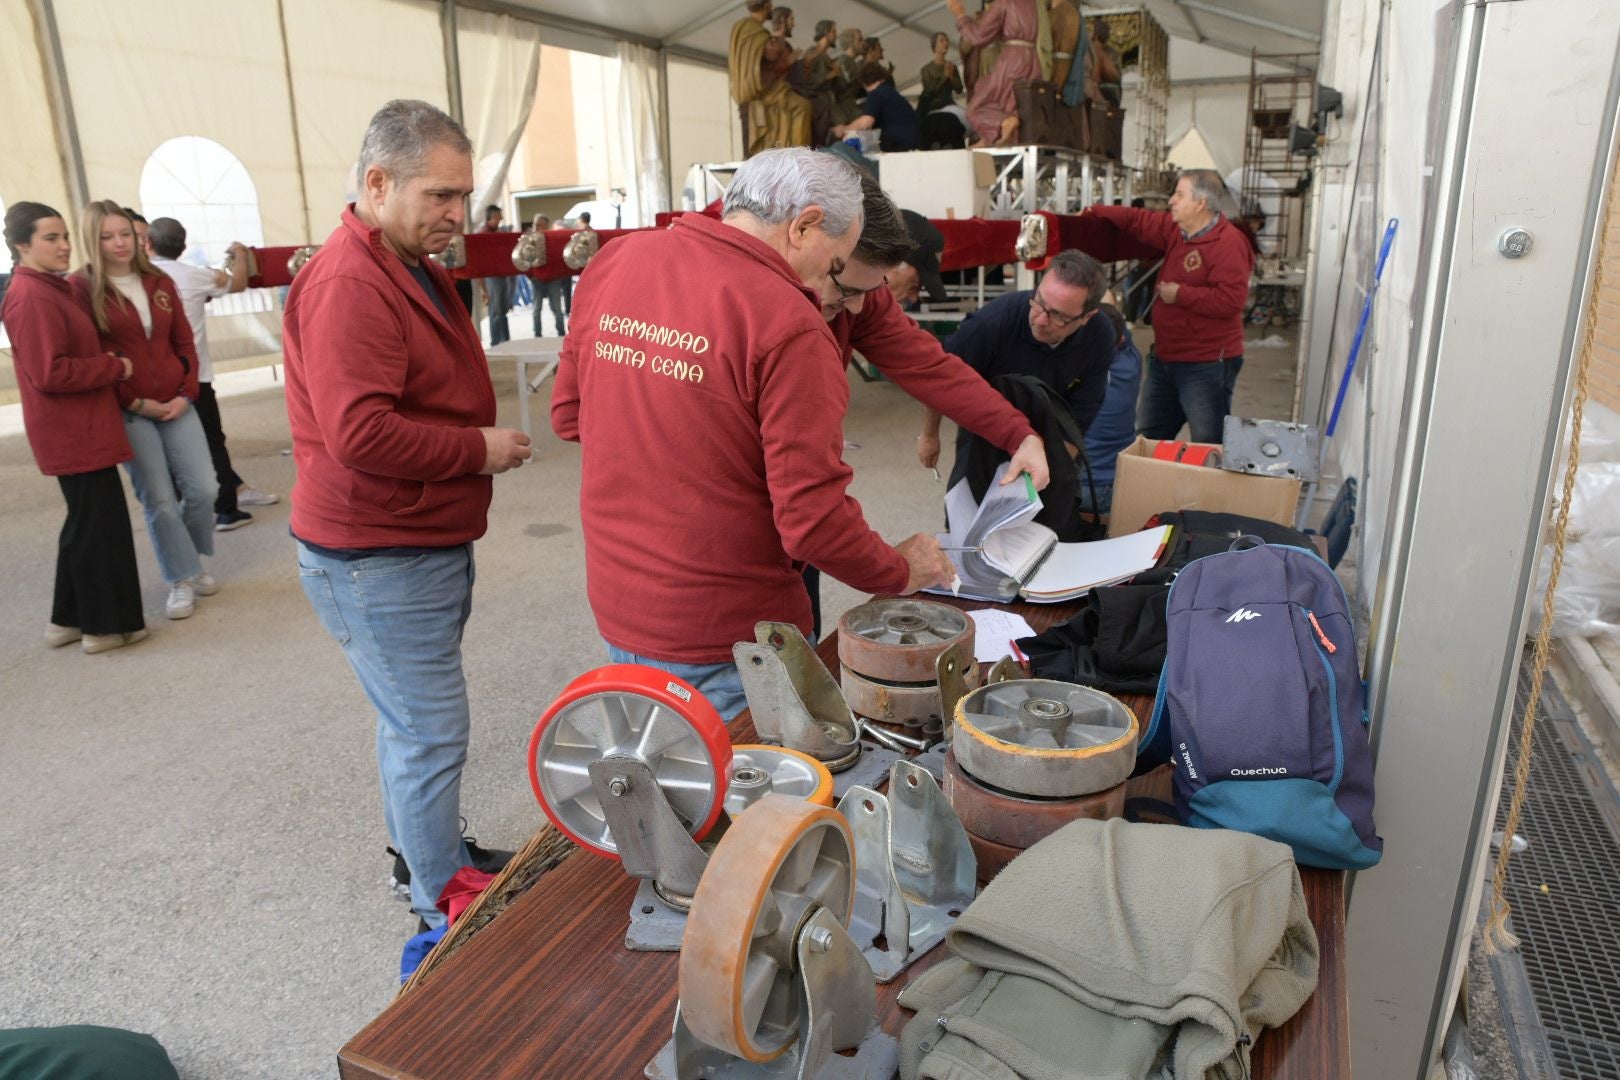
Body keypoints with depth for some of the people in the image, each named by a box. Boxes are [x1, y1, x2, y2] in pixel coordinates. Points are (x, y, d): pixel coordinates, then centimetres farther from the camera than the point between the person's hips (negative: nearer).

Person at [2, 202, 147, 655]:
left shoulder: (50, 288, 14)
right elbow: (50, 373, -24)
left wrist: (107, 363, 6)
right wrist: (115, 367, -15)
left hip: (80, 430, 10)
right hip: (74, 434, -10)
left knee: (85, 524, 18)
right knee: (101, 525, -2)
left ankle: (69, 619, 28)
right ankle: (105, 625, 9)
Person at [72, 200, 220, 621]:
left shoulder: (159, 282, 9)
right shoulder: (82, 288, -5)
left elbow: (184, 343, 11)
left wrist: (186, 394, -2)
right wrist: (136, 402, -12)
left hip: (175, 405, 4)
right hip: (126, 411, -4)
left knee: (203, 489, -1)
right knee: (159, 501, -1)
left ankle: (190, 560, 25)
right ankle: (182, 579, 14)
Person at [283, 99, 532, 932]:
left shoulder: (414, 267, 14)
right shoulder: (348, 285, -21)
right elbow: (360, 434, -30)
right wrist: (479, 449, -19)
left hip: (427, 544, 10)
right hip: (379, 561, -10)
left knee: (414, 721, 22)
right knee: (431, 732, -1)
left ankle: (430, 852, 39)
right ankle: (444, 907, 16)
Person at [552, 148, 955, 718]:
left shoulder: (615, 260, 0)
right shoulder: (788, 324, -20)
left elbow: (567, 413, 11)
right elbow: (813, 521, -20)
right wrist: (902, 572, -3)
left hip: (615, 607, 7)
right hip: (725, 637, -7)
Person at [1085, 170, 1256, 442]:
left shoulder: (1229, 242, -19)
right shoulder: (1176, 230, 6)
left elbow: (1231, 299, -27)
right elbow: (1136, 221, 18)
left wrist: (1180, 294, -19)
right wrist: (1092, 212, 18)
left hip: (1207, 366, -9)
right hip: (1164, 359, 9)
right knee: (1147, 440, 20)